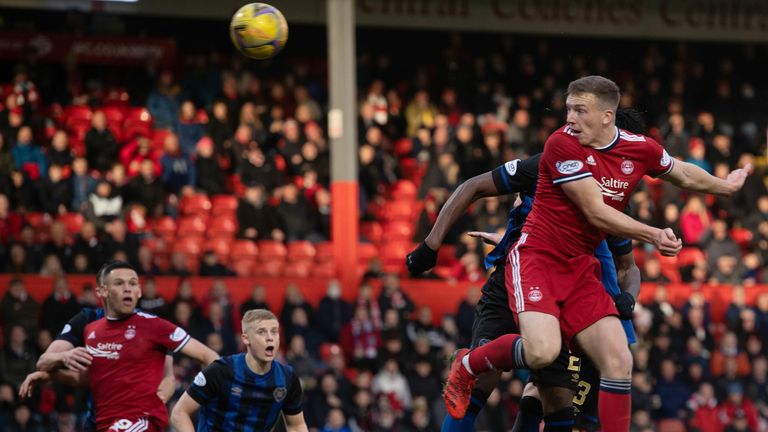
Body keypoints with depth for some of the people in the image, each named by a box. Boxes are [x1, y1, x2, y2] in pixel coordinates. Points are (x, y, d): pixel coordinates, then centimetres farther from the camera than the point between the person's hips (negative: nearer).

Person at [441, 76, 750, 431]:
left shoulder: (640, 149, 0)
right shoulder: (562, 145, -16)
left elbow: (684, 175, 23)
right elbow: (596, 212, -18)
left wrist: (725, 186, 36)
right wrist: (654, 236, -21)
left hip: (580, 269, 6)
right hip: (536, 258, -6)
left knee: (618, 362, -7)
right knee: (542, 352, -27)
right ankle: (467, 365, 1)